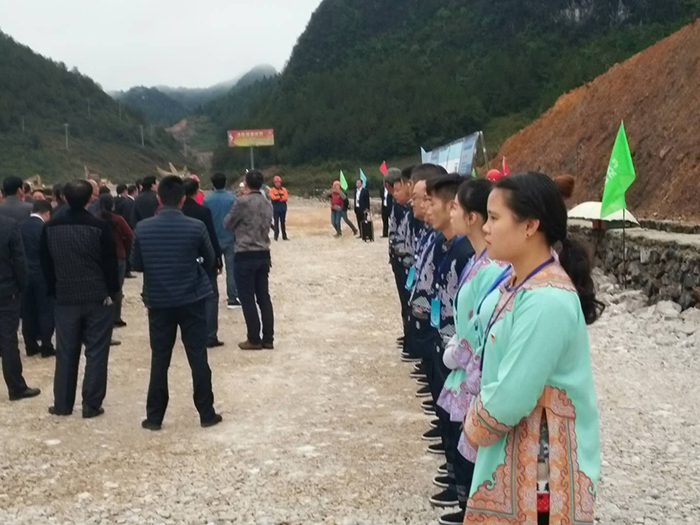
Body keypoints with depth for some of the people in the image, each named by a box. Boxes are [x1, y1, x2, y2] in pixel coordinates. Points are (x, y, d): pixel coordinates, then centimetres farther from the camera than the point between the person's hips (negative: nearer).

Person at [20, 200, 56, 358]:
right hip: (42, 274, -5)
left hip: (25, 274, 5)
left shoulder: (21, 226, 2)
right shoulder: (44, 228, -14)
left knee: (28, 312, 11)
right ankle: (46, 347, 6)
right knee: (46, 311, 4)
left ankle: (30, 346, 16)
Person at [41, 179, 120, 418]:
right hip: (98, 298, -3)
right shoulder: (99, 226, -11)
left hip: (65, 298, 3)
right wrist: (112, 292, 3)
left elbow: (46, 265, 7)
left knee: (66, 353, 11)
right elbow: (111, 264, -9)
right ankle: (91, 405, 5)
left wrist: (54, 292, 15)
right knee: (96, 353, 3)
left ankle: (62, 404, 17)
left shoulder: (50, 228, 1)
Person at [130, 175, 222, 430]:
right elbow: (210, 260, 2)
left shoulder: (143, 228, -7)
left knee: (159, 360, 10)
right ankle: (206, 413, 14)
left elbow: (136, 264, 4)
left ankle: (154, 417, 15)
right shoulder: (196, 227, -12)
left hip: (158, 302, 2)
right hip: (192, 300, -1)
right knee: (198, 358, 6)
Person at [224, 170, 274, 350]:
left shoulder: (242, 202, -12)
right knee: (264, 297, 9)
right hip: (264, 254, 6)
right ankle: (268, 339, 11)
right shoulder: (268, 204, 7)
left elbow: (227, 224, 0)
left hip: (245, 255, -6)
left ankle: (254, 339, 4)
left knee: (248, 299, 1)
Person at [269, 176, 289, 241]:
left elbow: (286, 198, -5)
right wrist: (281, 196, -8)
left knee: (283, 222, 8)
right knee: (276, 222, -5)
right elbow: (273, 197, -16)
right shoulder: (272, 190, 0)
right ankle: (276, 236, -3)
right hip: (276, 208, -3)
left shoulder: (284, 189, 8)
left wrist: (278, 197, -11)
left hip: (283, 208, 3)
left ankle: (284, 236, 12)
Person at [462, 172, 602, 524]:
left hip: (541, 463, -9)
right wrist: (477, 422, 5)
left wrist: (474, 428, -9)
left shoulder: (546, 301, -28)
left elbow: (511, 397, -27)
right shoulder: (518, 281, 2)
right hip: (514, 448, 9)